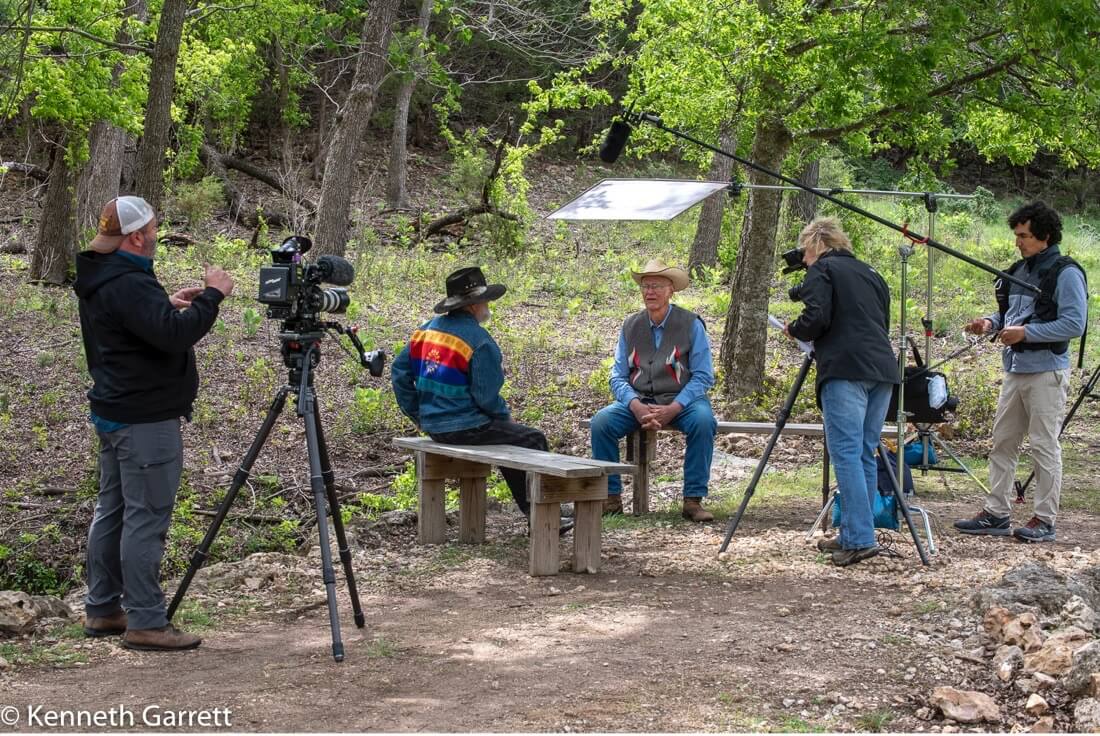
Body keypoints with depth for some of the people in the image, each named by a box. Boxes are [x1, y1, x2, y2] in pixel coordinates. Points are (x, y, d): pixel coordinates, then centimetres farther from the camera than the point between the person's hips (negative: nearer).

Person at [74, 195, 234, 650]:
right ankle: (145, 623, -4)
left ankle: (102, 610, 24)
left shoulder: (100, 280, 10)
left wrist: (169, 305, 13)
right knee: (147, 517, -7)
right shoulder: (128, 284, -22)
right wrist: (213, 295, -21)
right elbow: (176, 335, -31)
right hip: (145, 420, -11)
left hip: (115, 412, 11)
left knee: (112, 510, 16)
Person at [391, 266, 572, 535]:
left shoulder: (427, 329, 7)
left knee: (505, 435, 27)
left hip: (433, 426, 9)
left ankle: (531, 511, 29)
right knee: (533, 439, 7)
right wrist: (505, 416, 4)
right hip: (465, 428, -9)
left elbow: (399, 372, 10)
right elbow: (487, 396, -16)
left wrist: (416, 414, 16)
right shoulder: (479, 341, -16)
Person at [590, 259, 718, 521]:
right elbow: (618, 376, 6)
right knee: (601, 421, -23)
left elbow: (703, 377, -6)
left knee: (703, 421, -34)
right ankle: (611, 497, -13)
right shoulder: (630, 326, 7)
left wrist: (672, 409, -20)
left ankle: (693, 500, -24)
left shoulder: (691, 325, -3)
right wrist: (636, 406, -15)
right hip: (638, 401, 3)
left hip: (680, 401, -3)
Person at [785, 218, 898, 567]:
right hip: (882, 369, 8)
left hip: (846, 371, -7)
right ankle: (852, 535, 13)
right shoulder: (870, 273, 25)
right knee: (865, 453, 10)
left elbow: (815, 319, -10)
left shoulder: (821, 270, 3)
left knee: (846, 453, -10)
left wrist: (793, 329, 10)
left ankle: (860, 538, -17)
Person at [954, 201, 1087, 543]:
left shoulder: (1066, 273, -11)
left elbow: (1074, 324, -17)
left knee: (1044, 445, -3)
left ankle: (1044, 520, 3)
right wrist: (992, 322, 4)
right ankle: (996, 513, 16)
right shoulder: (1018, 271, 14)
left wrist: (1027, 332, -20)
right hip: (1015, 369, 8)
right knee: (1002, 442, 9)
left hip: (1046, 373, -8)